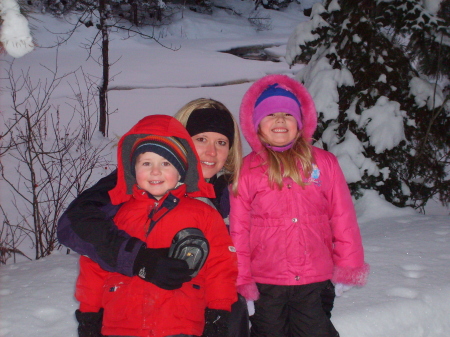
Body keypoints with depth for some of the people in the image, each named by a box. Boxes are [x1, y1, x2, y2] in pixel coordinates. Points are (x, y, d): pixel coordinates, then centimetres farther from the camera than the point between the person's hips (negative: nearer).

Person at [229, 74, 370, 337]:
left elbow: (343, 217, 5)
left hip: (316, 281, 1)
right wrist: (241, 277, -2)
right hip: (265, 284, 0)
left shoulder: (324, 163, 2)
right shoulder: (246, 170, -2)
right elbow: (237, 229, -2)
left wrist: (349, 263, 5)